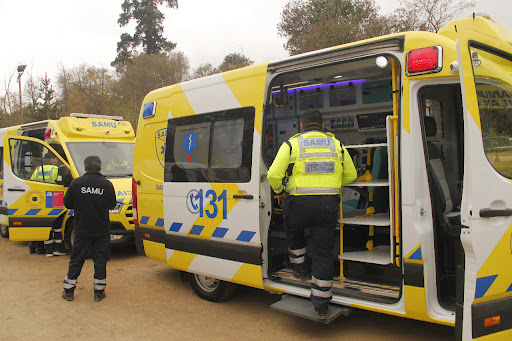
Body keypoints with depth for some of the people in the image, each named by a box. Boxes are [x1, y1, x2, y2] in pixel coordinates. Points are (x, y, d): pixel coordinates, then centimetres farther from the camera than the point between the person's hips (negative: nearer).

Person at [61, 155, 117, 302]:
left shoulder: (76, 183, -8)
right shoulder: (107, 184, -7)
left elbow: (67, 203, 0)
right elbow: (112, 205, 3)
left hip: (82, 230, 0)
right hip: (102, 230, 0)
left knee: (76, 259, 12)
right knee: (100, 259, 9)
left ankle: (69, 290, 21)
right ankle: (99, 291, 13)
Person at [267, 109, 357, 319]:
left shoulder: (291, 144, 2)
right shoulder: (336, 144, 12)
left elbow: (274, 174, -7)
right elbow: (350, 175, 16)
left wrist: (280, 192, 11)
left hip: (299, 202, -2)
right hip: (329, 204, 2)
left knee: (294, 235, 30)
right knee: (323, 253, 6)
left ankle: (301, 269, 43)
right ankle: (321, 305, 9)